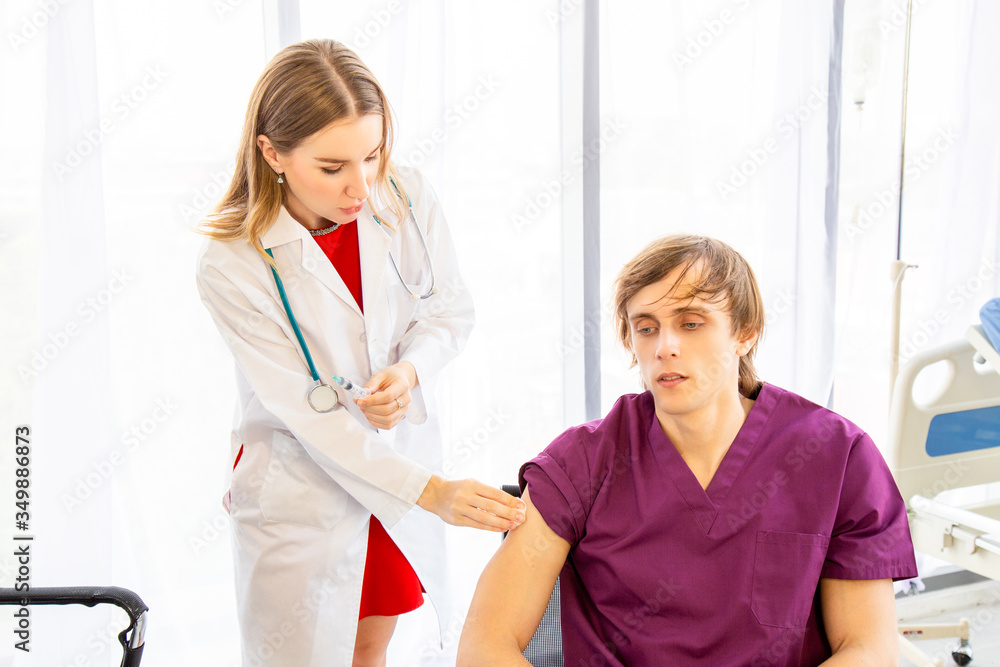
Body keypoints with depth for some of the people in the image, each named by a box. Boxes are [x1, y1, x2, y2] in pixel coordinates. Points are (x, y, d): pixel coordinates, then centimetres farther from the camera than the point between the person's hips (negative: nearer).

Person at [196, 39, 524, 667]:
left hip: (403, 453, 3)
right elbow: (305, 411, -23)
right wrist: (429, 491, -28)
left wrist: (409, 370, -22)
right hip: (302, 492, -3)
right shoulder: (233, 266, -23)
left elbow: (451, 308, 0)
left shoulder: (408, 198, -14)